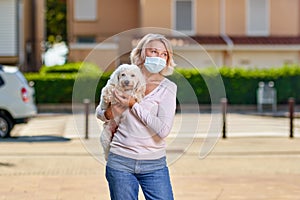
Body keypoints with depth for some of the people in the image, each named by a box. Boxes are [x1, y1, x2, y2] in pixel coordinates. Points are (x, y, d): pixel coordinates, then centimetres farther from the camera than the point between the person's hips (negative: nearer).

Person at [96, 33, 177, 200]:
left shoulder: (168, 88, -3)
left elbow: (163, 130, -16)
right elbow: (99, 111, 18)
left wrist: (134, 105, -13)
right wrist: (109, 114, -5)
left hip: (154, 165, -1)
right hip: (120, 162, 1)